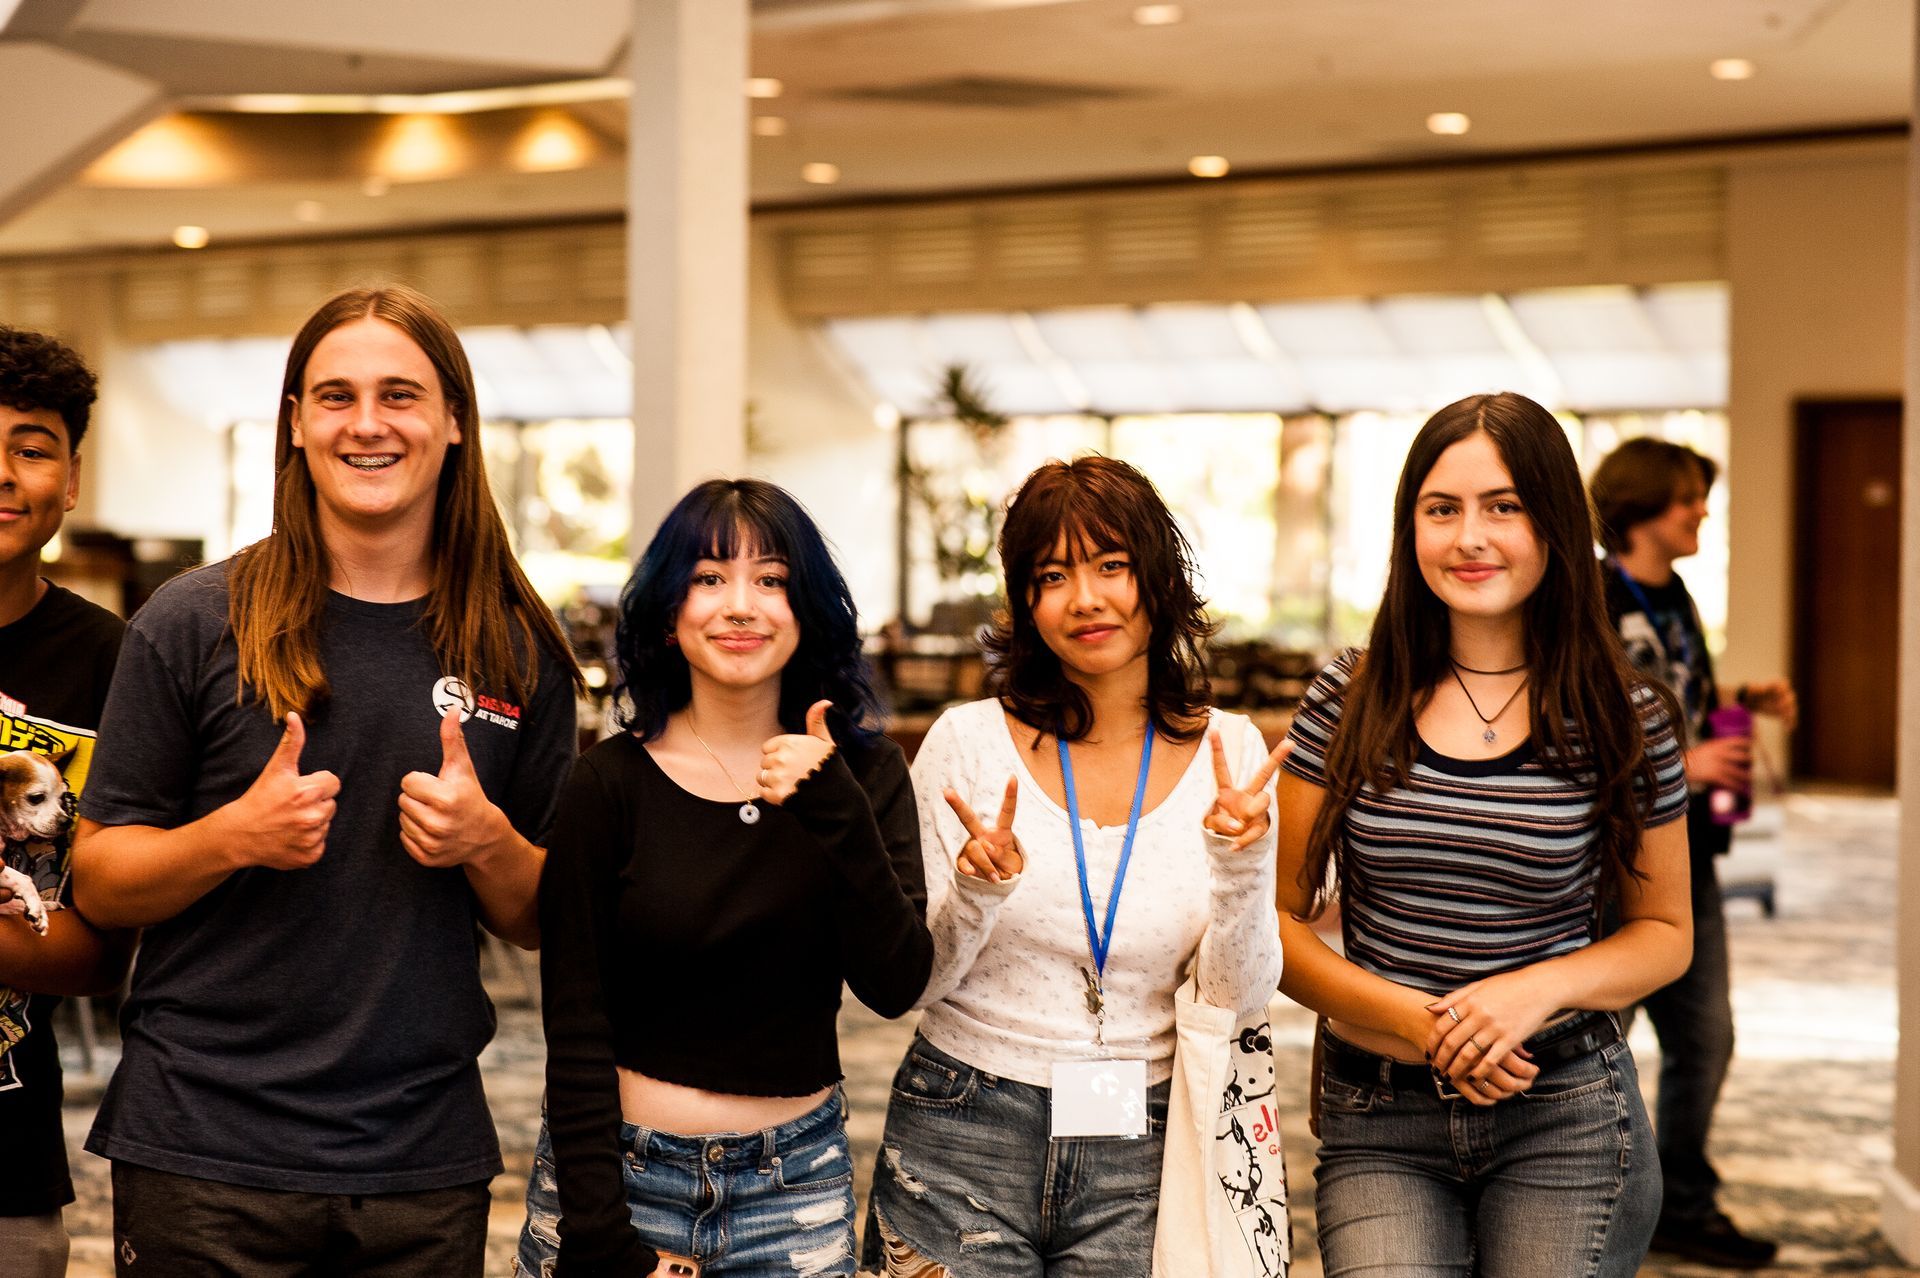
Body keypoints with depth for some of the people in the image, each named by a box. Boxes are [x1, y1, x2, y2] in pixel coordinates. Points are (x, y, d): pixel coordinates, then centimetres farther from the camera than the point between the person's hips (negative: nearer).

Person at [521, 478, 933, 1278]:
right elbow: (576, 1032, -8)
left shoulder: (867, 775, -1)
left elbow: (894, 986, -12)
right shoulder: (611, 784, -8)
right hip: (618, 1170, -2)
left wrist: (836, 816, -24)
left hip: (798, 1181, 2)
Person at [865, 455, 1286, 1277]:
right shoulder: (969, 740, -5)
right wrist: (976, 893, -22)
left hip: (1140, 1159, 1)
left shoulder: (1228, 754, -1)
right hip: (962, 1146, -1)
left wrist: (1241, 864, -21)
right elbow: (906, 984, -4)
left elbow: (1242, 997, -5)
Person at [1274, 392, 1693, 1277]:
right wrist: (1415, 1022, -13)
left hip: (1566, 1115, 0)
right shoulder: (1351, 701, 0)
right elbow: (1275, 920, 2)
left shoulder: (1621, 719, 0)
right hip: (1377, 1125, 0)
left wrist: (1542, 988, -11)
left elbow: (1664, 932, 9)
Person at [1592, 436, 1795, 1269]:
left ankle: (1683, 1207, 27)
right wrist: (1683, 763, -22)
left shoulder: (1673, 597, 10)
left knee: (1704, 1040, 13)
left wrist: (1744, 700, 6)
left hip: (1683, 853, 8)